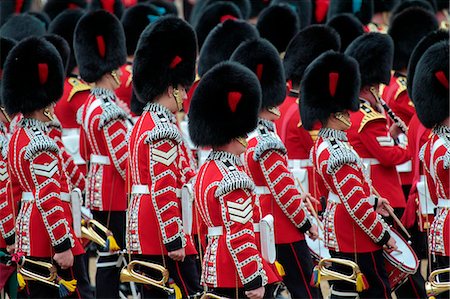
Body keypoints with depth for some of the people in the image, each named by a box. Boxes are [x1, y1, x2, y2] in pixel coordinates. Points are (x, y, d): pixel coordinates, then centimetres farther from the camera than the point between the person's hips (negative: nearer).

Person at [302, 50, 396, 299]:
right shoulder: (339, 154, -23)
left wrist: (372, 201, 17)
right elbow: (356, 204, -24)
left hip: (337, 231, 10)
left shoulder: (321, 145, 9)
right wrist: (384, 236, -17)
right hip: (357, 235, -10)